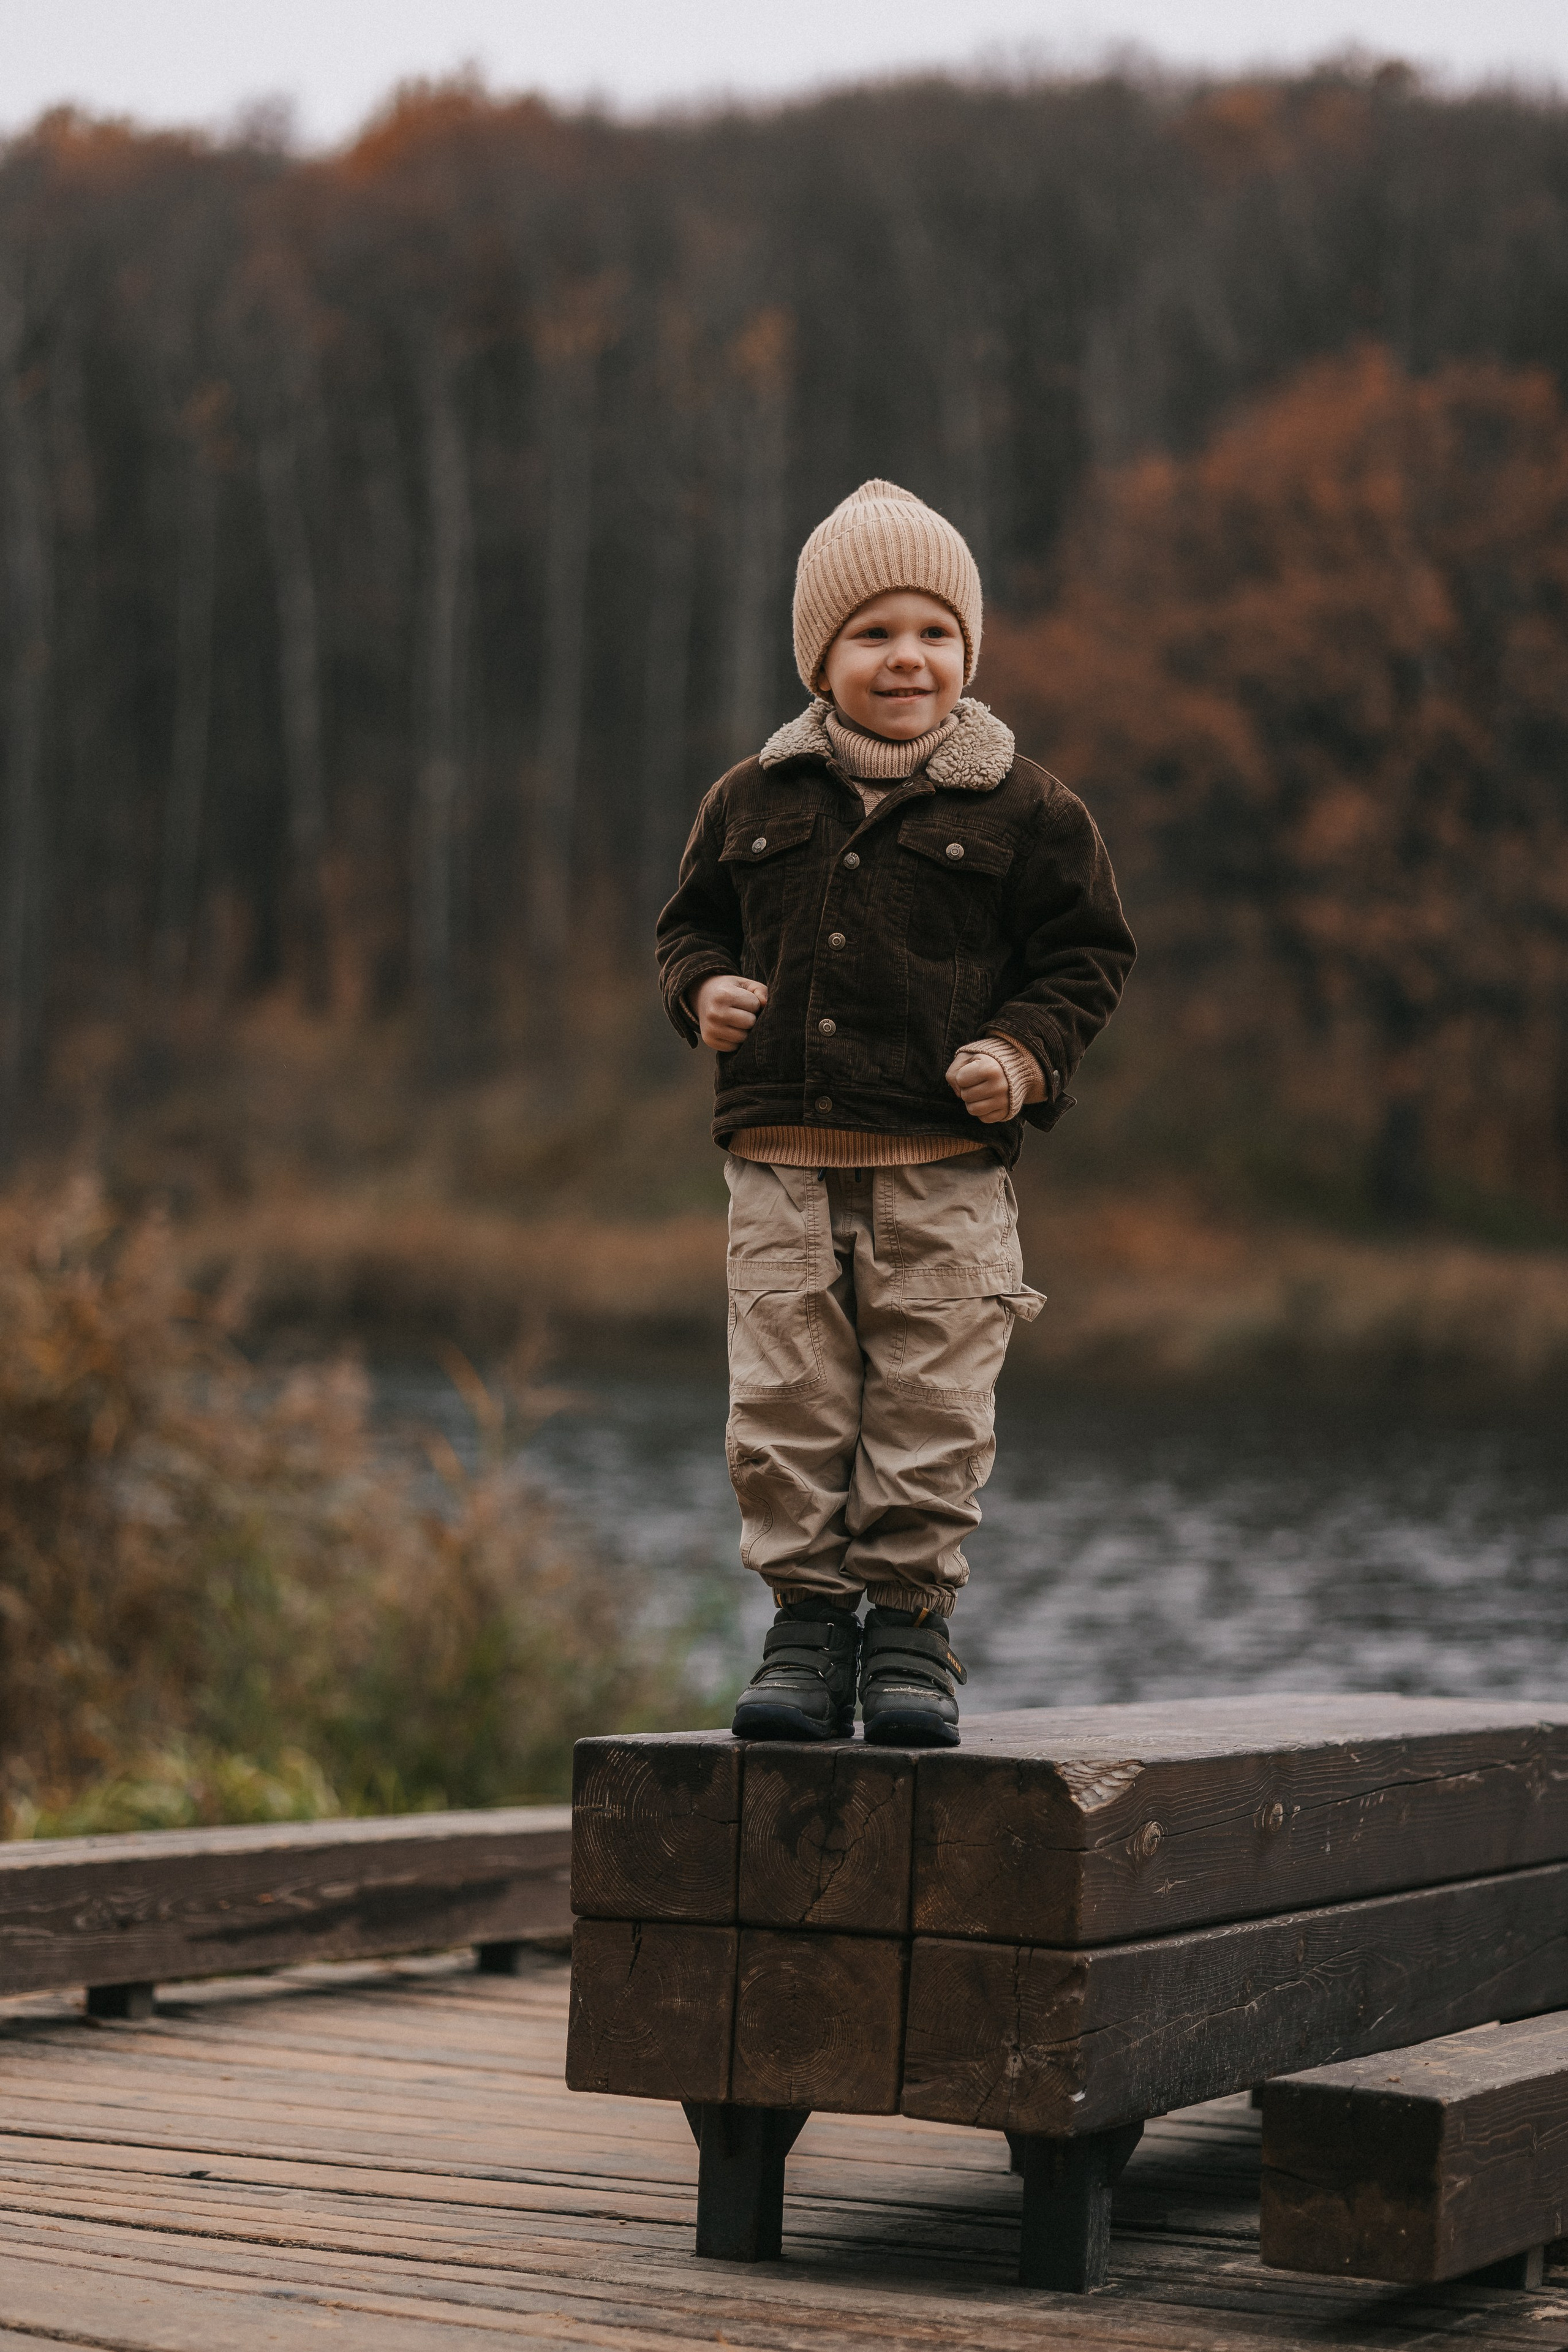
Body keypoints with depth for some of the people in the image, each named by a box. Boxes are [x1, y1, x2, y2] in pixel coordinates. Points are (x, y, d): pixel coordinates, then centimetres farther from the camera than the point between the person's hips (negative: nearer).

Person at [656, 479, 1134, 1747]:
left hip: (946, 1168, -2)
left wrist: (1024, 1053, -9)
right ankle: (808, 1620, 13)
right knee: (785, 1402, 2)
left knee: (931, 1405, -1)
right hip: (783, 1164, 2)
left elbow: (1088, 952, 5)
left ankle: (911, 1626, 12)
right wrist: (706, 989, -1)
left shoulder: (1021, 810, 0)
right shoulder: (755, 801, 8)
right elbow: (694, 921, 20)